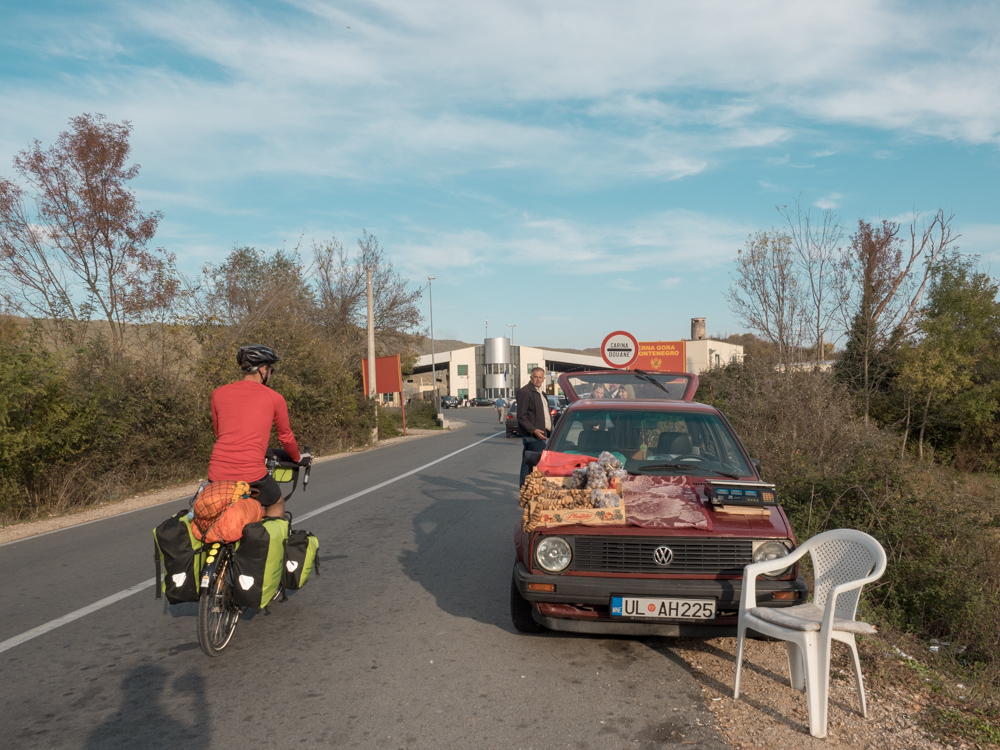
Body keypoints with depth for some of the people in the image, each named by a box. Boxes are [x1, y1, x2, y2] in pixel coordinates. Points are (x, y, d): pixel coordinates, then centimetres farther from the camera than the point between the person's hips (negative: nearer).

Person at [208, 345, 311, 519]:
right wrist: (298, 458, 34)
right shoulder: (274, 398, 2)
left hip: (217, 473, 3)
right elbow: (286, 437, 15)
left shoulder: (218, 393, 10)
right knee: (276, 504, 26)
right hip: (251, 474, -3)